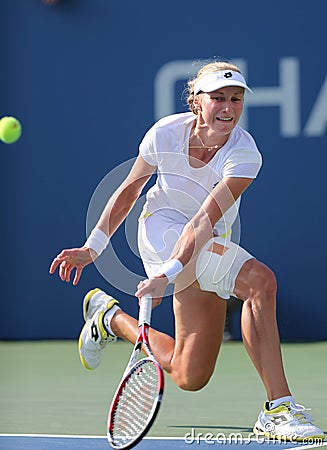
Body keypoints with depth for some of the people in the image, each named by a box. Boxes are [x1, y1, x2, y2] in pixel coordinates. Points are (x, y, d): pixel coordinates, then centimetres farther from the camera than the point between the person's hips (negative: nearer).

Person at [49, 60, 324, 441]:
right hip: (161, 228, -3)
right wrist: (92, 247, 4)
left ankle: (111, 318, 23)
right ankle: (278, 407, -28)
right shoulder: (165, 133, -16)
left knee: (190, 377, 0)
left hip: (209, 246, 3)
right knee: (260, 280, -30)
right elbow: (129, 190, 2)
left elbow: (204, 221, -32)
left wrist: (167, 273, -44)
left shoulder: (244, 155, -21)